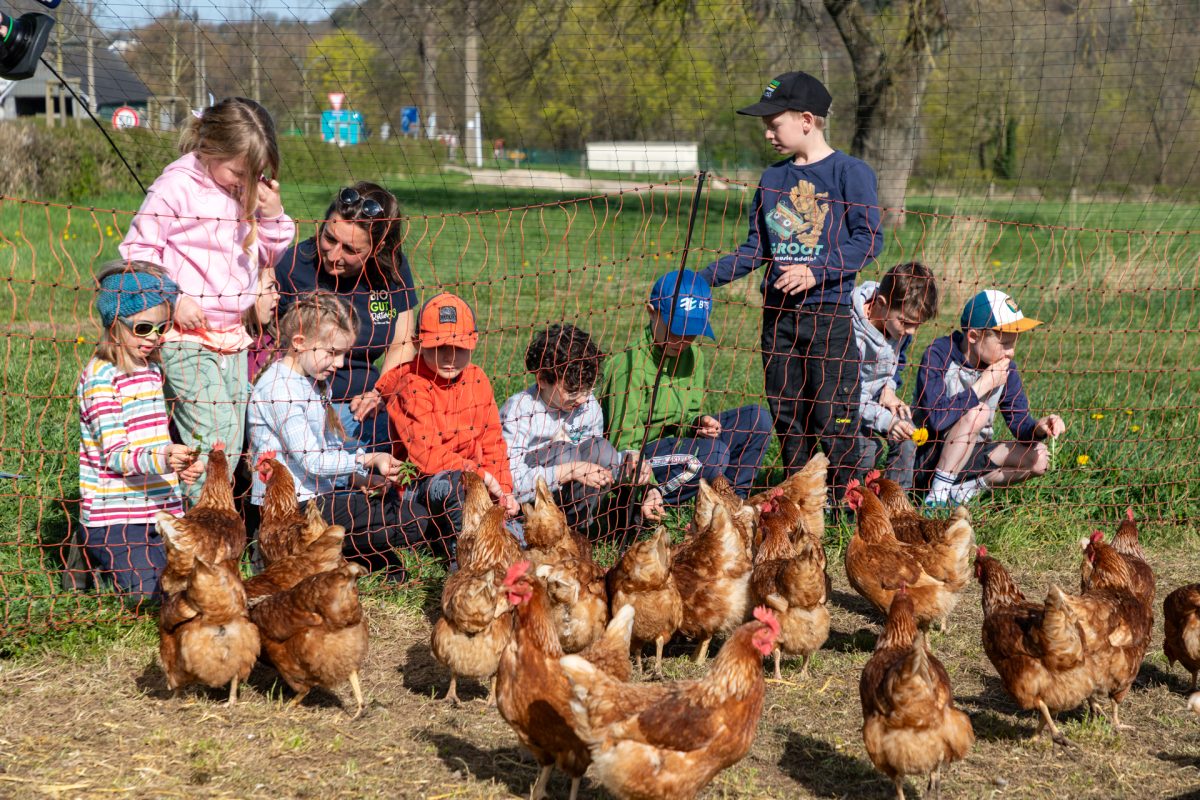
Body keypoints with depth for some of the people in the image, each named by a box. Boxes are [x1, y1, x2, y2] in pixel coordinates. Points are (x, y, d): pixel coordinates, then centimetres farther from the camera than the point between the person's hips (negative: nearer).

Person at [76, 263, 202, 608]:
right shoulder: (100, 376, -12)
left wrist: (177, 465, 1)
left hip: (160, 507, 7)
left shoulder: (152, 370, 12)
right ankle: (93, 556, 8)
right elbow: (115, 456, -18)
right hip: (114, 512, -7)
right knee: (147, 588, -21)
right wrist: (161, 459, -35)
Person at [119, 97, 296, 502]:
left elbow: (268, 255, 18)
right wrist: (174, 300, -16)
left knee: (233, 440, 8)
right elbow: (137, 250, -8)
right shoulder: (177, 186, -11)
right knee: (212, 437, -13)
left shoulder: (249, 189, 10)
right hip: (186, 337, -7)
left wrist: (273, 214, -1)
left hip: (232, 335, 7)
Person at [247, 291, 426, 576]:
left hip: (318, 496, 10)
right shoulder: (279, 388, -17)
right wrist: (367, 461, -27)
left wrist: (357, 478, 3)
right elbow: (310, 459, -22)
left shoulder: (315, 382, 15)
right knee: (413, 521, -15)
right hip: (295, 508, -10)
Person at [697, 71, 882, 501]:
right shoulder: (772, 179, 12)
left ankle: (843, 499, 5)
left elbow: (869, 239, -9)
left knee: (832, 417, -6)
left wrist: (816, 272, -20)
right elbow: (756, 249, 16)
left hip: (829, 312, -6)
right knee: (787, 417, 9)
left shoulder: (850, 172, -4)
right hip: (778, 315, 6)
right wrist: (700, 280, 6)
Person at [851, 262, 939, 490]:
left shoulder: (901, 324, -8)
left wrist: (888, 388, -9)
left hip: (877, 397, 6)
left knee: (907, 432, -17)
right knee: (865, 443, -29)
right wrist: (883, 419, -33)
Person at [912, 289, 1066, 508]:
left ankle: (966, 488, -10)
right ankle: (937, 497, -25)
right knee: (976, 413, -30)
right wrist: (984, 384, -26)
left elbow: (1020, 422, 1)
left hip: (969, 457, 6)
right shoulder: (939, 356, -19)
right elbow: (936, 418, -32)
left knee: (1037, 457, -11)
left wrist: (1039, 428, -22)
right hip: (927, 459, -6)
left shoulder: (1004, 366, -1)